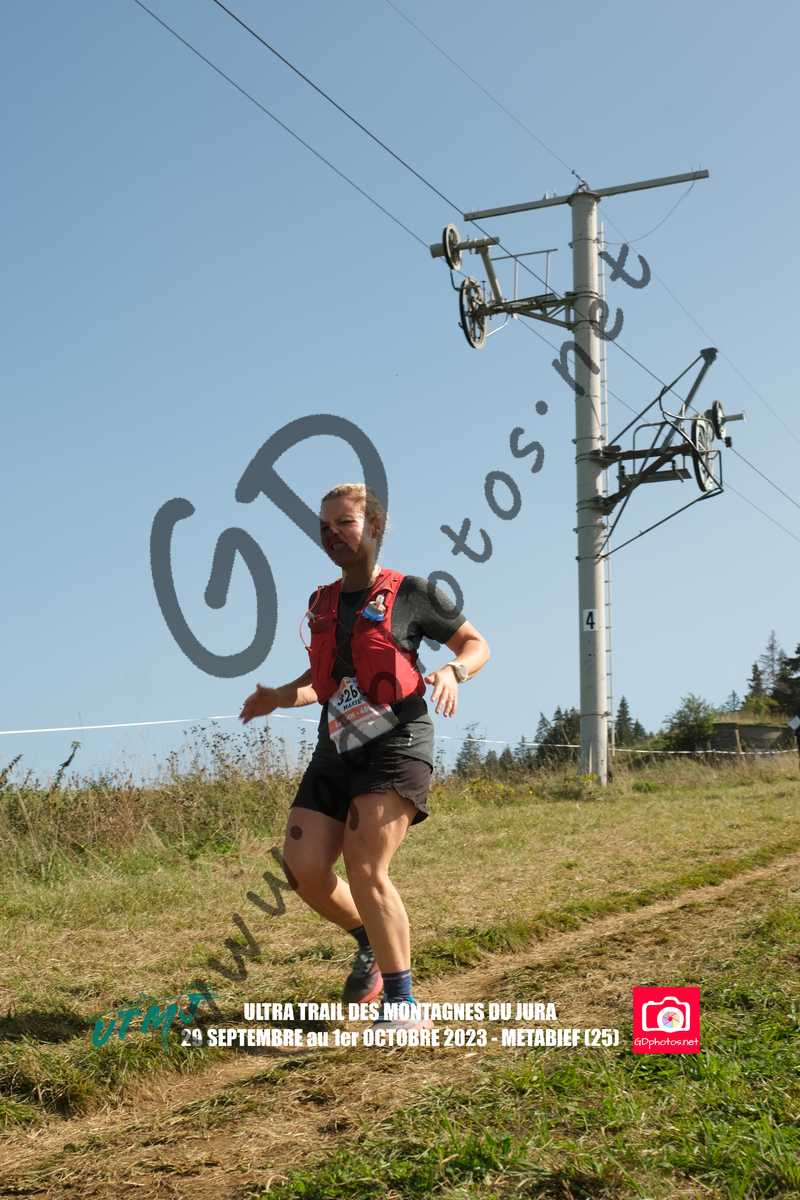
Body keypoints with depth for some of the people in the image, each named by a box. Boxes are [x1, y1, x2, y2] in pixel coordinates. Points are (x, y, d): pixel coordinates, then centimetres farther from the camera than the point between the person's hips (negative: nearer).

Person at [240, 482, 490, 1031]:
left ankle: (400, 1002, -6)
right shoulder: (322, 603, 14)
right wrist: (280, 696, 7)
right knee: (304, 869, -4)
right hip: (336, 748, 6)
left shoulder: (410, 593, -2)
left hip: (397, 744, -6)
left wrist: (452, 671, -15)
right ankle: (373, 944, 24)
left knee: (364, 868, -18)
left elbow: (476, 644, 7)